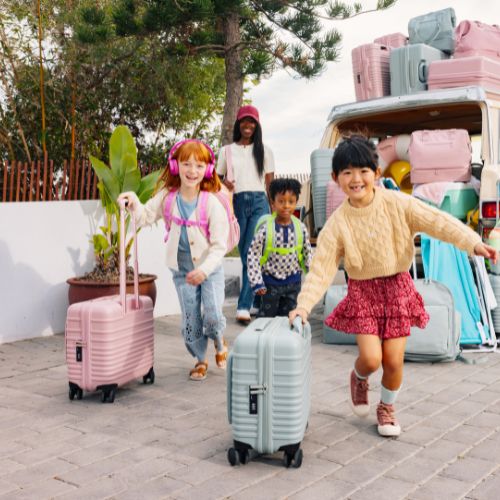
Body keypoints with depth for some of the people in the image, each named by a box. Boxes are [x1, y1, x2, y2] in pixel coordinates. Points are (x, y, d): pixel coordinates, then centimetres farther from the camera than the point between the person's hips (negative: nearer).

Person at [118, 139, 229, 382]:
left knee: (213, 316, -14)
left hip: (209, 269, -3)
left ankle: (219, 342, 22)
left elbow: (220, 245, -16)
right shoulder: (167, 197, -6)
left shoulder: (212, 203, -17)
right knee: (190, 321, 6)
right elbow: (146, 216, 4)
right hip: (181, 270, 3)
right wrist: (135, 204, -17)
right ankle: (200, 359, 30)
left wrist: (204, 270, -26)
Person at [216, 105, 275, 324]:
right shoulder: (227, 151, 12)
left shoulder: (264, 151, 12)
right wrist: (224, 184, -8)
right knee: (245, 255, 4)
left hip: (259, 202, -1)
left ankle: (244, 306, -15)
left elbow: (270, 182, 11)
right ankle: (257, 301, 16)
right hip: (237, 202, 1)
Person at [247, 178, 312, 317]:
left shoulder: (300, 228, -6)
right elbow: (253, 255, -13)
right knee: (267, 316, 11)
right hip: (270, 281, -3)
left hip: (293, 282, 3)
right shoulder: (265, 229, -16)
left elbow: (307, 253, 5)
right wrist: (257, 283, -15)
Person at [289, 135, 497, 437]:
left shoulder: (397, 204, -10)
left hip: (397, 287, 1)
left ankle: (387, 407, 31)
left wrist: (473, 243, -27)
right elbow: (321, 269, -12)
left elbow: (438, 222, -14)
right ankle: (359, 379, 26)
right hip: (363, 290, -1)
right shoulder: (338, 223, -11)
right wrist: (304, 305, -22)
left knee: (394, 360, 1)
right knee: (371, 358, -12)